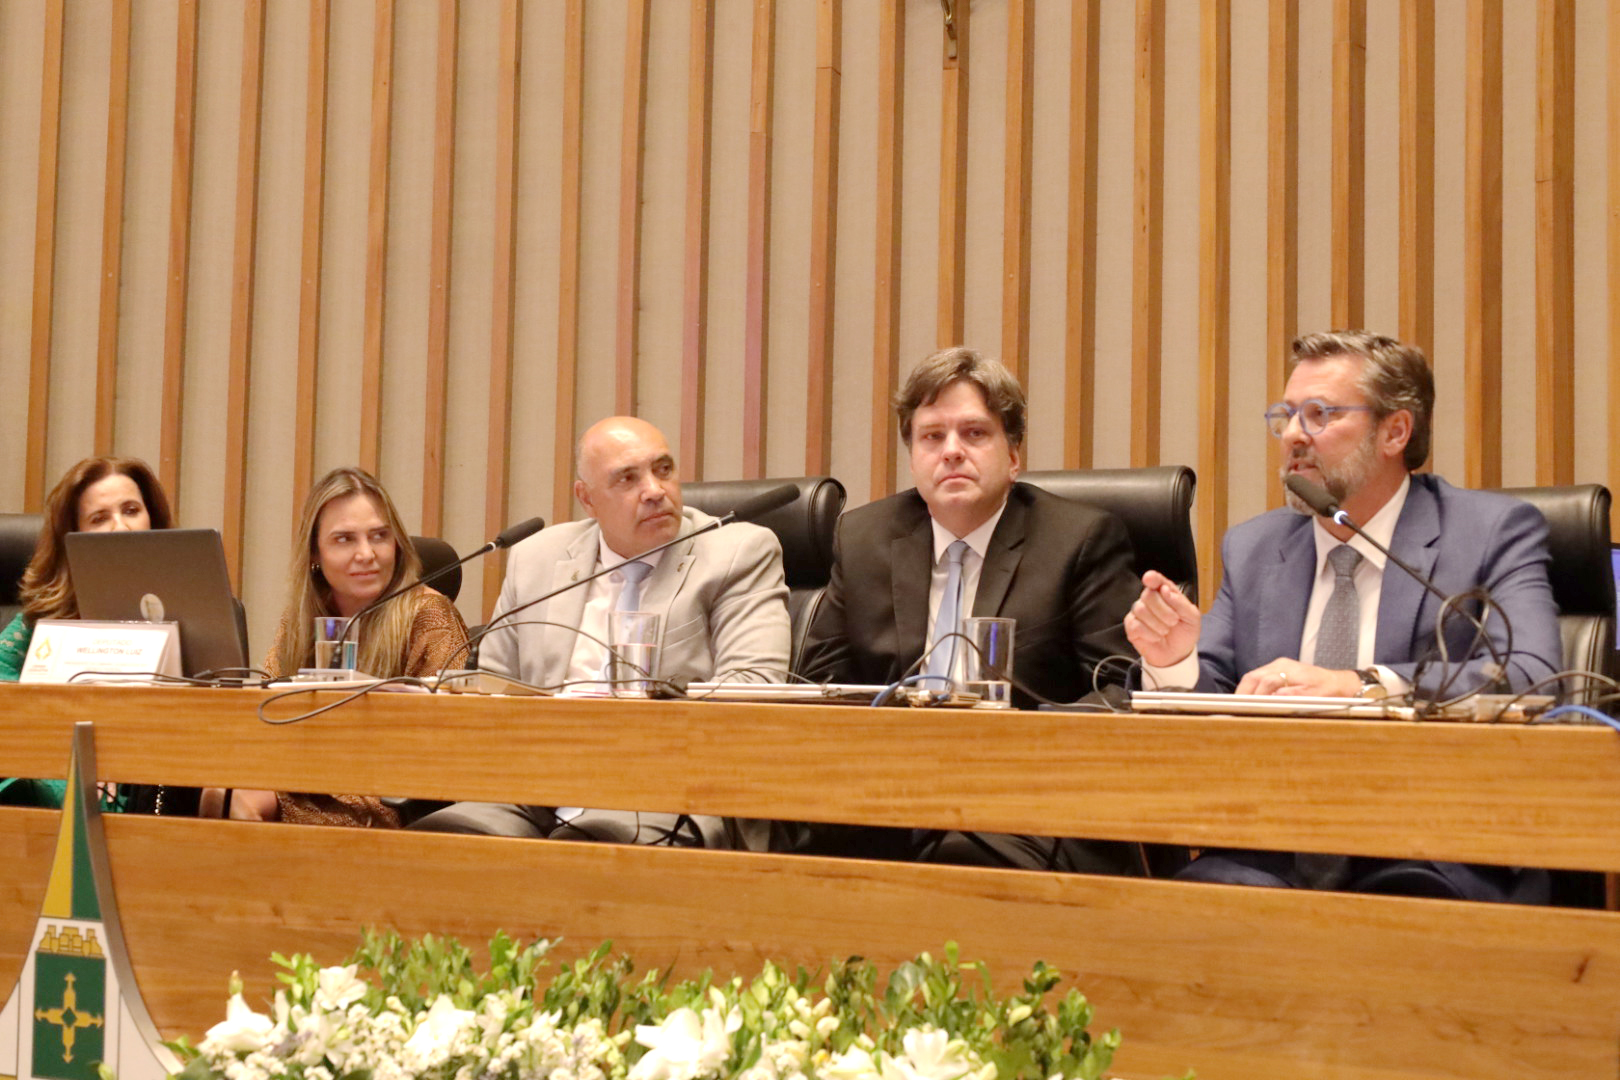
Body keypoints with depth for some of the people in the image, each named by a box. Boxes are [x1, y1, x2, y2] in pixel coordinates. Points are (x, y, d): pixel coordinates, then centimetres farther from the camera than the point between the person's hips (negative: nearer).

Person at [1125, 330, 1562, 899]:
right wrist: (1174, 661, -9)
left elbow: (1532, 678, -13)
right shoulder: (1252, 548, 17)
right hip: (1265, 860, 3)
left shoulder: (1495, 532, 4)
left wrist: (1357, 685, -24)